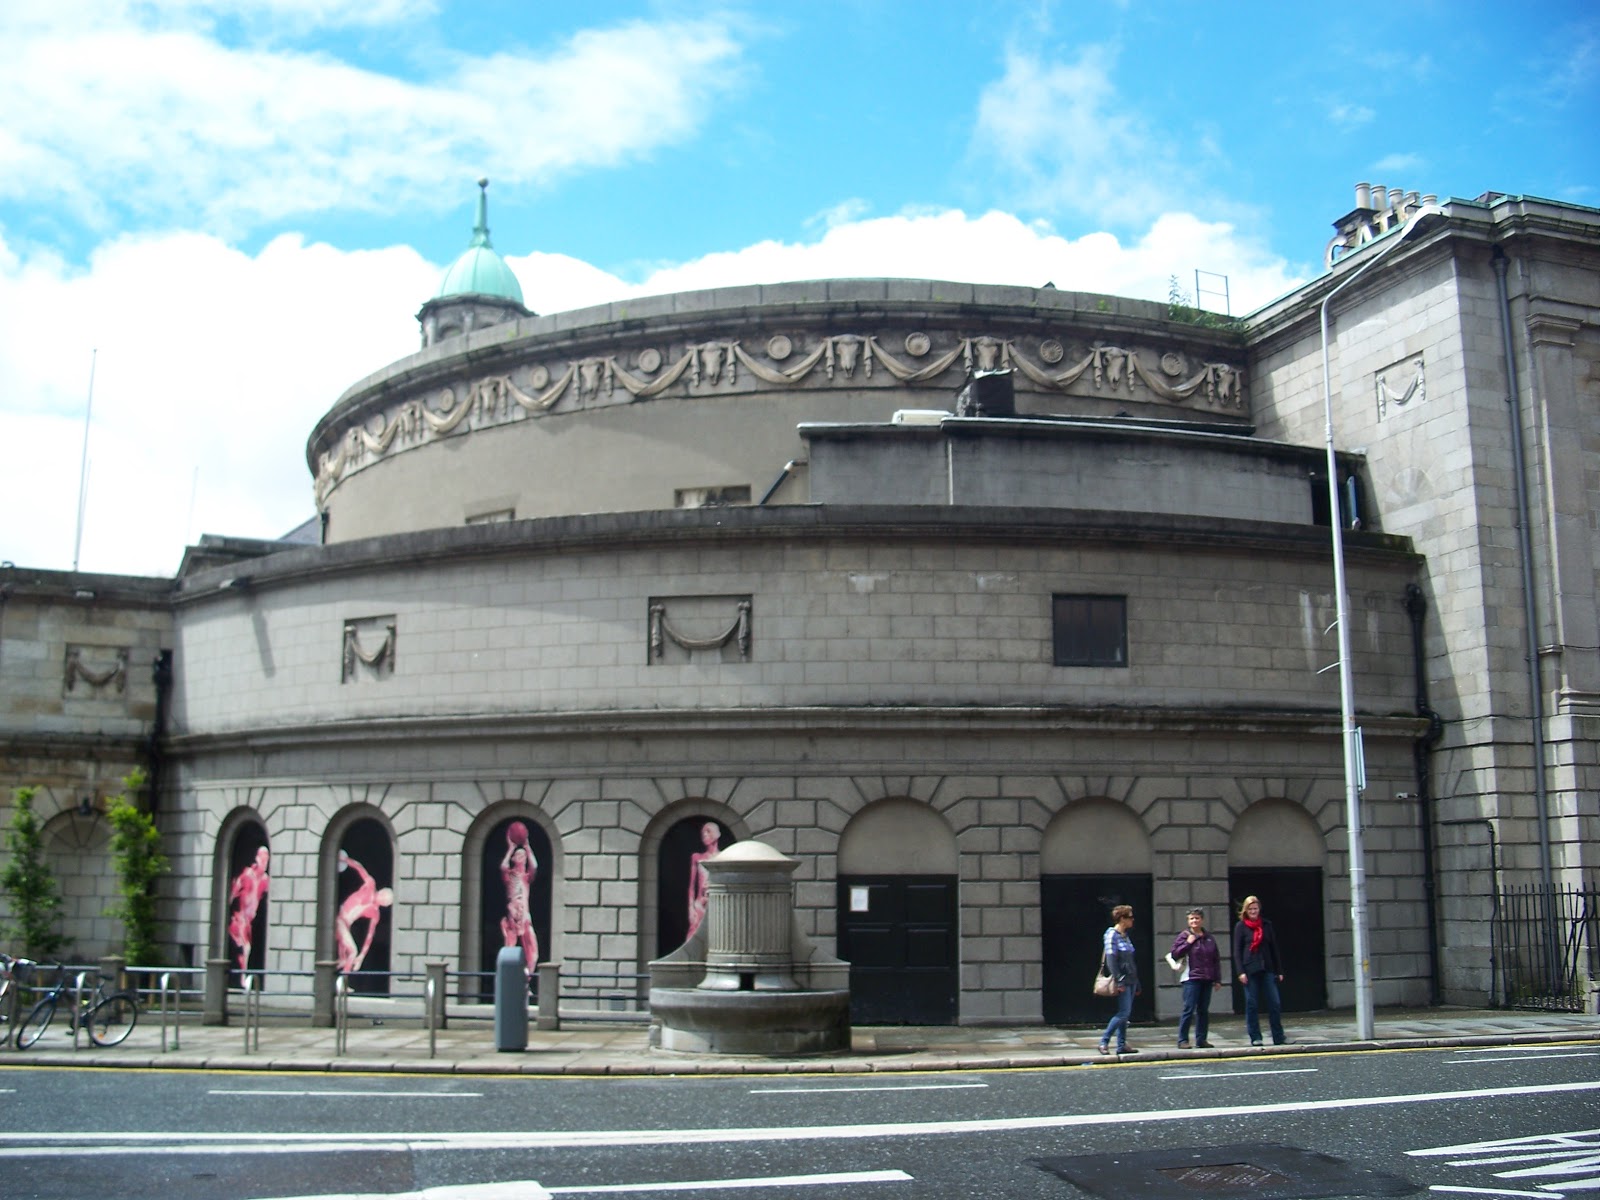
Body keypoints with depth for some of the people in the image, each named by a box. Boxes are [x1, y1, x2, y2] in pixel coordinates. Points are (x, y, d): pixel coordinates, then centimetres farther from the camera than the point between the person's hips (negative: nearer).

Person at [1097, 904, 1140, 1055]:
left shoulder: (1125, 936, 16)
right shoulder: (1112, 935, -10)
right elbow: (1111, 960, -17)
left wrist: (1136, 983, 20)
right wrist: (1119, 981, -23)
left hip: (1130, 980, 9)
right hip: (1122, 981, -9)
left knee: (1125, 1014, 8)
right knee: (1123, 1012, -12)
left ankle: (1122, 1045, 12)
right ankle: (1104, 1042, -7)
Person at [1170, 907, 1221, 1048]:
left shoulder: (1209, 938, 13)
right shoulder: (1185, 936, 0)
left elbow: (1216, 960, 16)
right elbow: (1175, 954, -6)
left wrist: (1217, 979, 11)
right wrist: (1188, 943, -14)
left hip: (1207, 979, 5)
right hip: (1191, 979, -5)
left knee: (1204, 1010, 7)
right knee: (1189, 1010, -9)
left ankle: (1201, 1039, 14)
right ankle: (1183, 1040, -6)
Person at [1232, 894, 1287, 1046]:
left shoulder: (1266, 925, 10)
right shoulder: (1241, 926, 1)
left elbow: (1274, 948, 12)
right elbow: (1237, 951, -2)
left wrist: (1279, 970, 9)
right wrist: (1241, 972, -11)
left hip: (1267, 969, 3)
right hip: (1250, 970, -3)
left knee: (1275, 1003, 0)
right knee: (1252, 1005, 0)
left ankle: (1279, 1037, 7)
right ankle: (1255, 1038, 8)